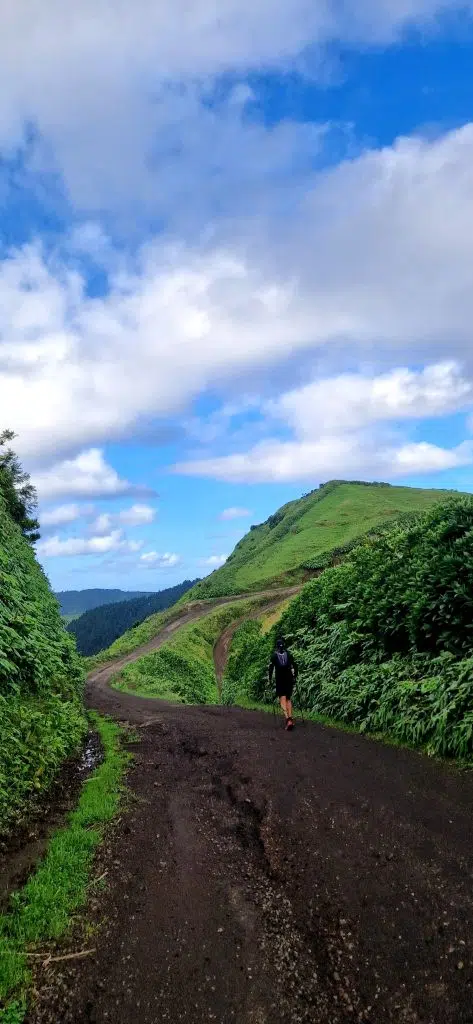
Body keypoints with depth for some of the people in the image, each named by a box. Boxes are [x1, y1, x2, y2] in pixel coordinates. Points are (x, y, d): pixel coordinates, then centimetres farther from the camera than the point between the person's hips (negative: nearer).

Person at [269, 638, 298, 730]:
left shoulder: (274, 656, 3)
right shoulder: (289, 655, 8)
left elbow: (271, 668, -1)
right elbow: (295, 666, 5)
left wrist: (270, 679, 6)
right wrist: (295, 677, 14)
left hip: (280, 681, -3)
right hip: (289, 680, 3)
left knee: (283, 699, -9)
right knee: (289, 699, 16)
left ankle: (288, 719, -29)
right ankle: (290, 718, 5)